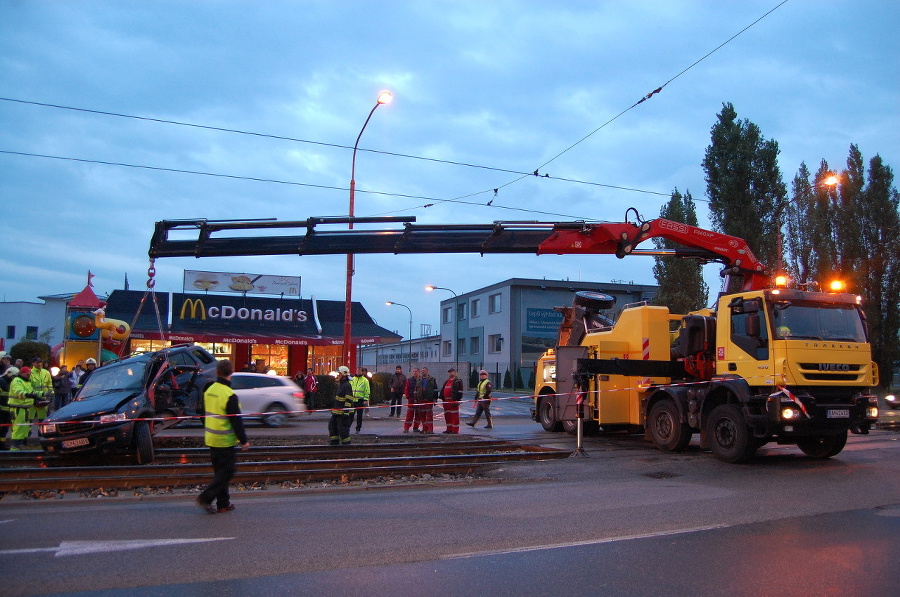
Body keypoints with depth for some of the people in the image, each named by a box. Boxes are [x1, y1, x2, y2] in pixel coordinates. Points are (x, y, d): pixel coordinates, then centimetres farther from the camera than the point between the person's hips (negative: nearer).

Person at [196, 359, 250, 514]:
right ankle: (206, 498, -3)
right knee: (227, 472, 2)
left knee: (220, 471, 15)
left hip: (211, 439, 8)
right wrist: (244, 440, -10)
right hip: (225, 441, -8)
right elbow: (236, 421, -18)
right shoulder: (229, 395, -20)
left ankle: (223, 503, 19)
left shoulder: (209, 391, 4)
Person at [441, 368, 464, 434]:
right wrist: (442, 399, 18)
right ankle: (449, 429, 18)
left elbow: (459, 392, -9)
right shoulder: (446, 382, 22)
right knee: (447, 415, 10)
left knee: (454, 416, -7)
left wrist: (457, 401, -17)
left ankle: (455, 430, -4)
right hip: (446, 401, 8)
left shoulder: (458, 381, -3)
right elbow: (442, 391, 26)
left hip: (453, 401, -8)